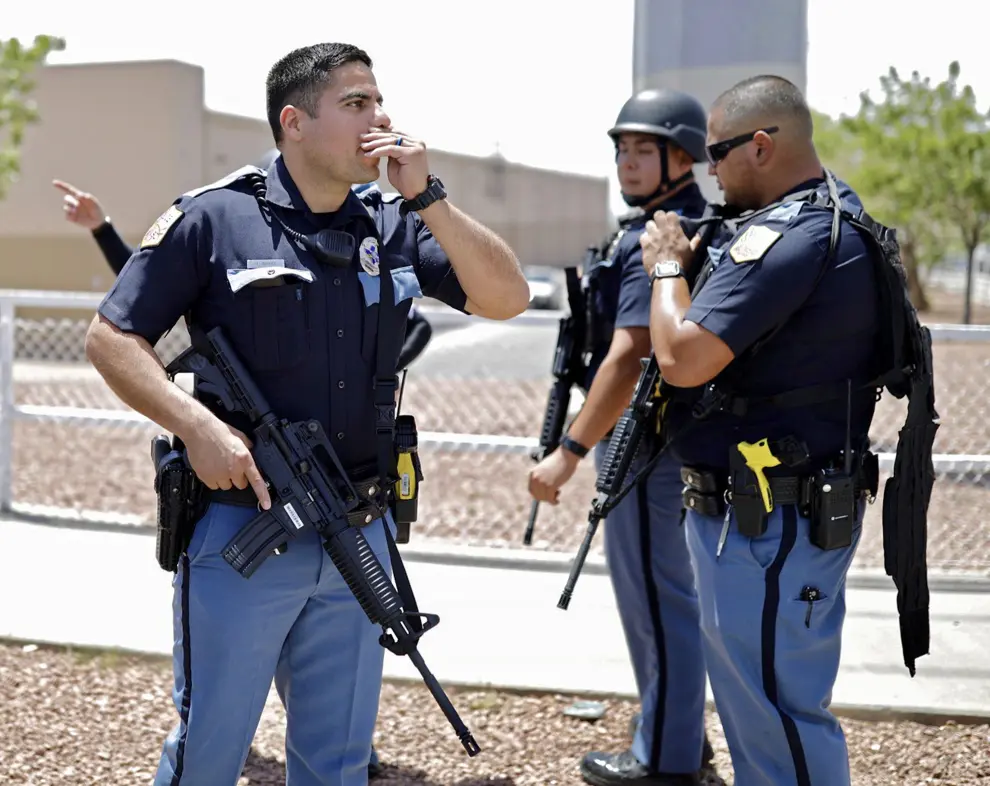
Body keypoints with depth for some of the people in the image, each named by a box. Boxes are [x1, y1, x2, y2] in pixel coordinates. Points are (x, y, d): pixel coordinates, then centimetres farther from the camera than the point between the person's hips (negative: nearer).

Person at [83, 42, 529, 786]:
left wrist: (426, 196, -9)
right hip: (240, 527, -4)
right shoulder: (213, 219, -6)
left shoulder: (395, 228, 6)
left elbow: (507, 298, -1)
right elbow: (112, 338, -4)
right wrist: (198, 424, -18)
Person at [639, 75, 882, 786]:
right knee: (753, 695, 22)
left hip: (770, 522, -11)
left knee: (779, 711, -3)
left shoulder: (786, 235, -23)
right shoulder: (838, 211, 12)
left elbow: (682, 358, -26)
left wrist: (668, 266, -8)